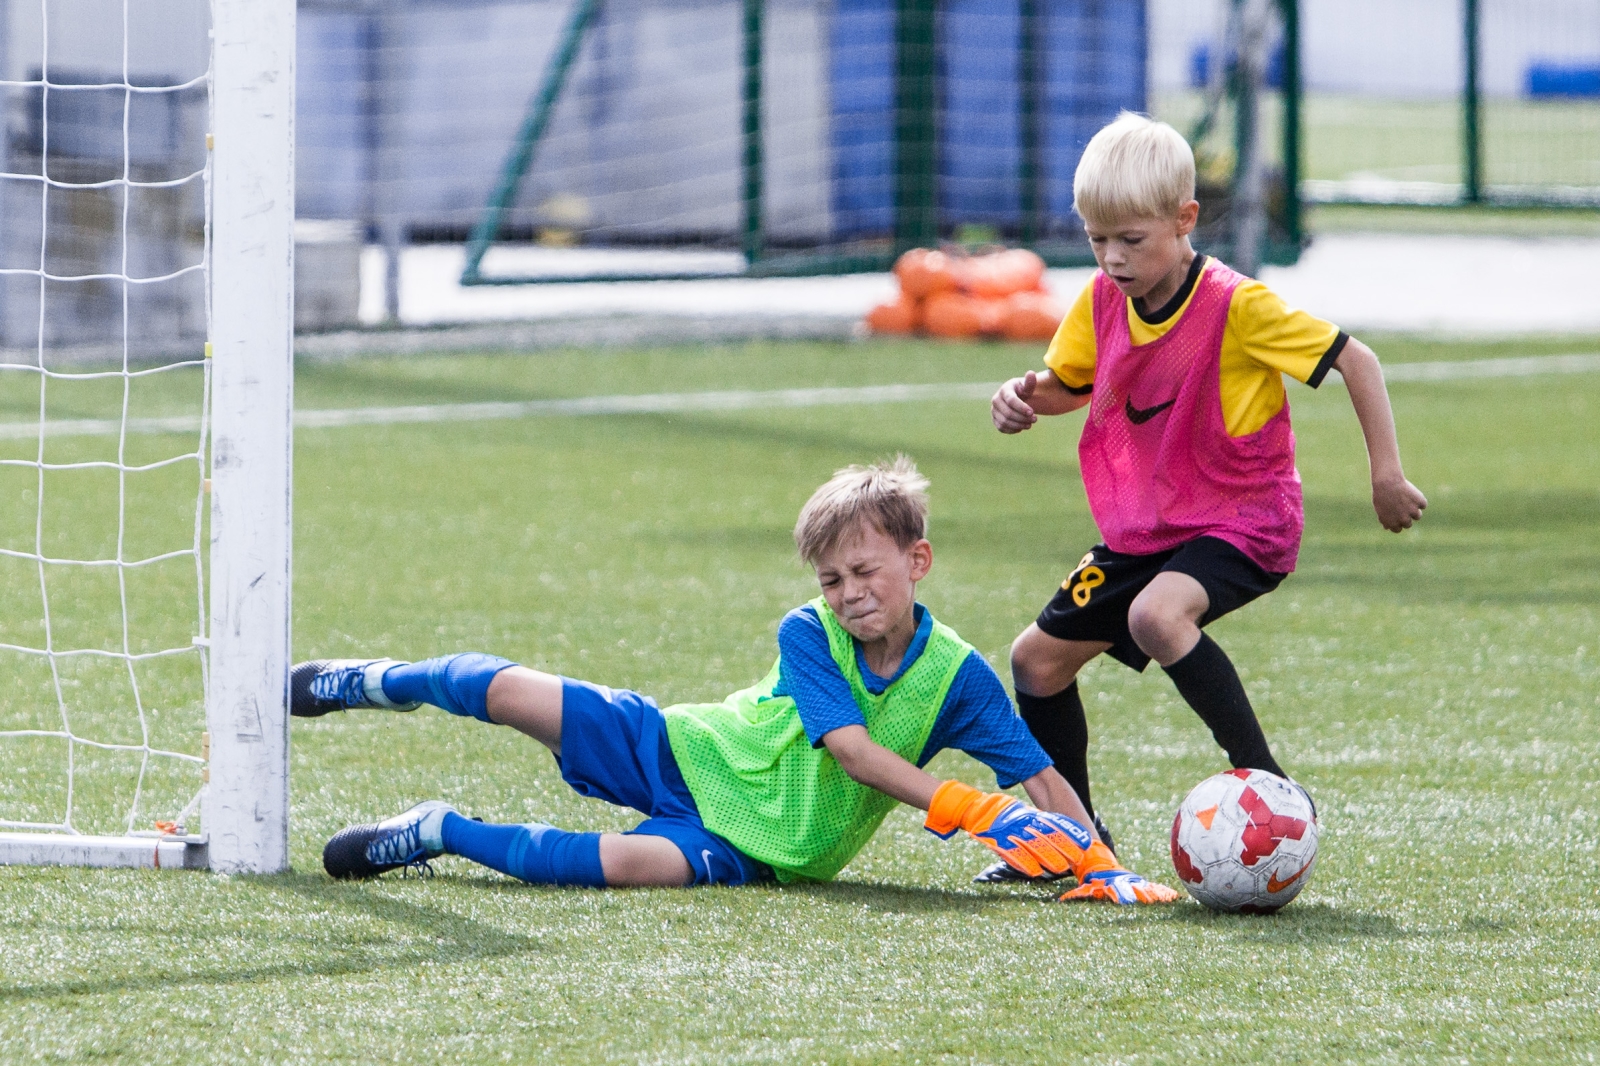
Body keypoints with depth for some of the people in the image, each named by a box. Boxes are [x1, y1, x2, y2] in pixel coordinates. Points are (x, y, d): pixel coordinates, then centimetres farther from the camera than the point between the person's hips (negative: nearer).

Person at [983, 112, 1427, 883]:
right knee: (1038, 658, 9)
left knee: (1157, 615, -36)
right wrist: (1027, 398, -9)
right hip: (1144, 524, 8)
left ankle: (1266, 787, -28)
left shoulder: (1237, 307, -22)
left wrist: (1386, 474, -17)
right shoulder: (1101, 304, -4)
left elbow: (1354, 359, -16)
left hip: (1243, 521, -8)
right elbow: (1070, 383, 15)